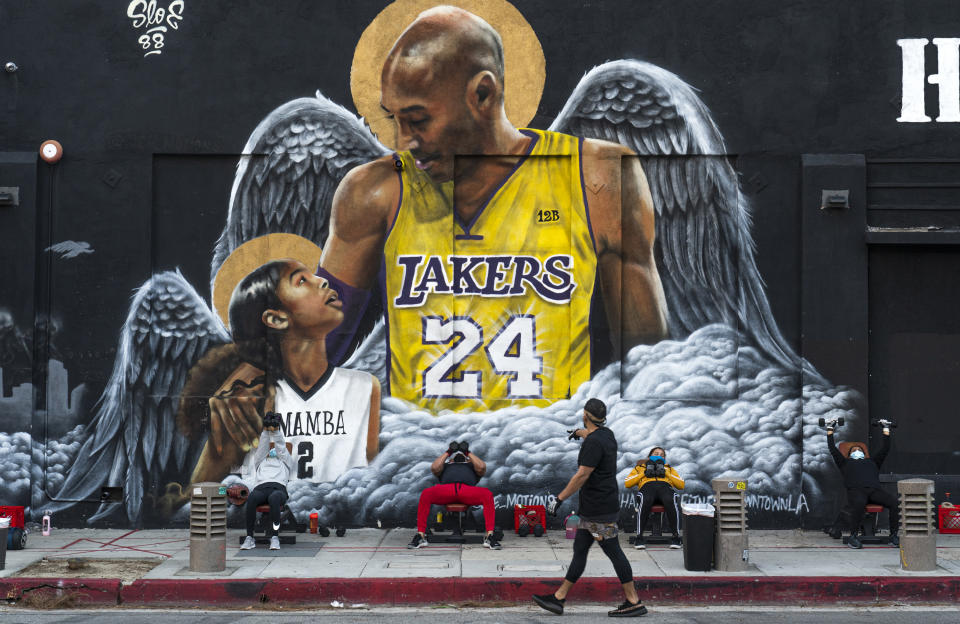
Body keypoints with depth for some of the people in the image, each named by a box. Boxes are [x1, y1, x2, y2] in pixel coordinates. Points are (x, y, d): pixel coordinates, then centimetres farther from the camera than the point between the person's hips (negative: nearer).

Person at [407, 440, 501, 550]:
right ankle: (420, 536, -26)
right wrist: (447, 453, 24)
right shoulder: (445, 466, 40)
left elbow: (481, 467, 15)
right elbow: (434, 468, 16)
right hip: (446, 488, 0)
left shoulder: (472, 465, 39)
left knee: (487, 494, -33)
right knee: (425, 494, -32)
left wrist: (469, 453, 23)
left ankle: (489, 537, -33)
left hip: (468, 490, 0)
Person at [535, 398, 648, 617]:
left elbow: (582, 476, -22)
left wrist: (559, 499, -17)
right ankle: (558, 598, 15)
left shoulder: (594, 442, -19)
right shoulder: (606, 435, 11)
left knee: (613, 552, -5)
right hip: (593, 509, 10)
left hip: (600, 509, -10)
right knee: (579, 550, 11)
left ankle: (634, 602, 1)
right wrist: (578, 433, 59)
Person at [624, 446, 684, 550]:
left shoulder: (669, 468, 38)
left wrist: (666, 473, 10)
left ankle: (676, 536, -39)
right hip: (647, 486, -1)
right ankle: (639, 537, -41)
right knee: (644, 501, -40)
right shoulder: (640, 467, 36)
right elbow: (627, 483, 19)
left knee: (671, 501, -39)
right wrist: (644, 473, 11)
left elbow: (681, 485, 20)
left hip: (665, 487, 1)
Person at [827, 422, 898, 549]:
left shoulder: (872, 461, 40)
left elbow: (885, 449, 40)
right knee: (858, 503, -40)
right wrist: (830, 431, 35)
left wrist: (886, 430, 43)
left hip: (875, 490, 3)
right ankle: (853, 536, -30)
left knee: (894, 502, -28)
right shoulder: (845, 462, 35)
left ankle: (894, 535, -20)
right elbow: (833, 449, 30)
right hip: (856, 490, -2)